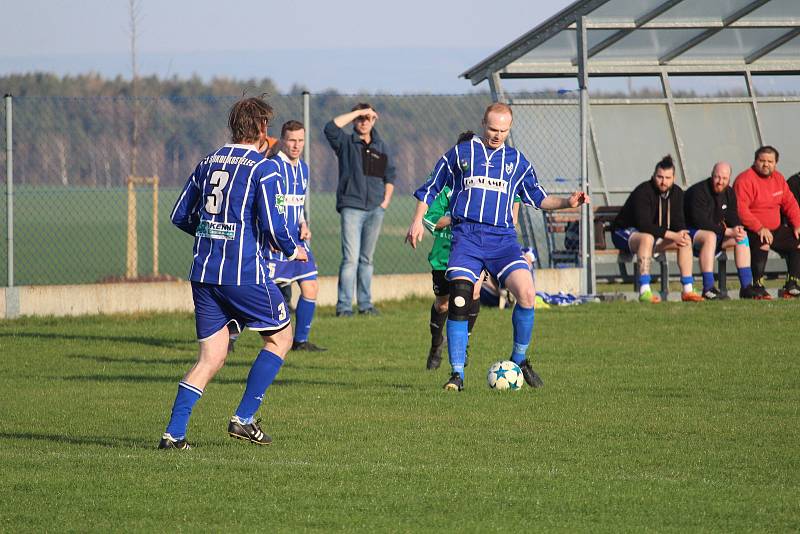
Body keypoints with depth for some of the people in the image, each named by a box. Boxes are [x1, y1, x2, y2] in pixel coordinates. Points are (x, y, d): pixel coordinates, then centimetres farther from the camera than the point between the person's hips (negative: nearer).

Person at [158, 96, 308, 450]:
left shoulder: (207, 163, 11)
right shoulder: (263, 169, -7)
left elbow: (180, 216, 15)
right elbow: (272, 226, -13)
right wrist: (292, 250, 7)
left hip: (203, 273, 6)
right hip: (244, 273, -6)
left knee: (211, 358, 9)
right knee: (280, 337, 15)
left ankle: (174, 433, -3)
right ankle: (243, 418, 9)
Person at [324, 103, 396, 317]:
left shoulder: (381, 147, 15)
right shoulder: (346, 143, 3)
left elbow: (390, 175, 21)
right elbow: (331, 127, -15)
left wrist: (386, 199, 8)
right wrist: (358, 112, -11)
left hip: (375, 209, 4)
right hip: (352, 207, -4)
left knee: (367, 259, 10)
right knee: (351, 258, -12)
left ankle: (365, 304, 15)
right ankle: (344, 306, -12)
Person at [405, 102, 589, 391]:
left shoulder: (517, 160, 17)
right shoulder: (460, 153, 12)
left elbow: (538, 198, 24)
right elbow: (430, 189, 18)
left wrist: (567, 202, 8)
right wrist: (418, 220, 7)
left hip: (502, 238, 1)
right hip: (466, 237, -1)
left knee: (526, 293, -19)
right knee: (458, 301, -17)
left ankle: (520, 359, 2)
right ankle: (457, 374, -8)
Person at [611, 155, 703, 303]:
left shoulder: (676, 193, -1)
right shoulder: (643, 192, -25)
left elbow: (678, 223, -1)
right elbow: (644, 225, -33)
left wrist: (682, 234, -26)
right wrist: (672, 235, -35)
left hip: (656, 234, 8)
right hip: (625, 234, -8)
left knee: (686, 240, -10)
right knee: (647, 238, -40)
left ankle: (687, 290, -11)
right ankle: (644, 292, -47)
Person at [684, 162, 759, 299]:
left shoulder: (729, 193, 5)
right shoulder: (698, 192, -20)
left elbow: (732, 217, 7)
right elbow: (700, 222, -26)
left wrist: (737, 228, -19)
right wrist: (728, 231, -28)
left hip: (716, 232, 8)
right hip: (691, 234, -8)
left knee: (742, 237, -8)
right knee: (710, 236, -38)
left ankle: (746, 287, -11)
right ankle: (708, 289, -42)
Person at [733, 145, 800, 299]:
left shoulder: (778, 179, 12)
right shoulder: (745, 180, -13)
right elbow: (741, 210, -23)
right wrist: (759, 229, -31)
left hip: (775, 229, 8)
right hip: (751, 231, -8)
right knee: (763, 243, -37)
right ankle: (758, 286, -30)